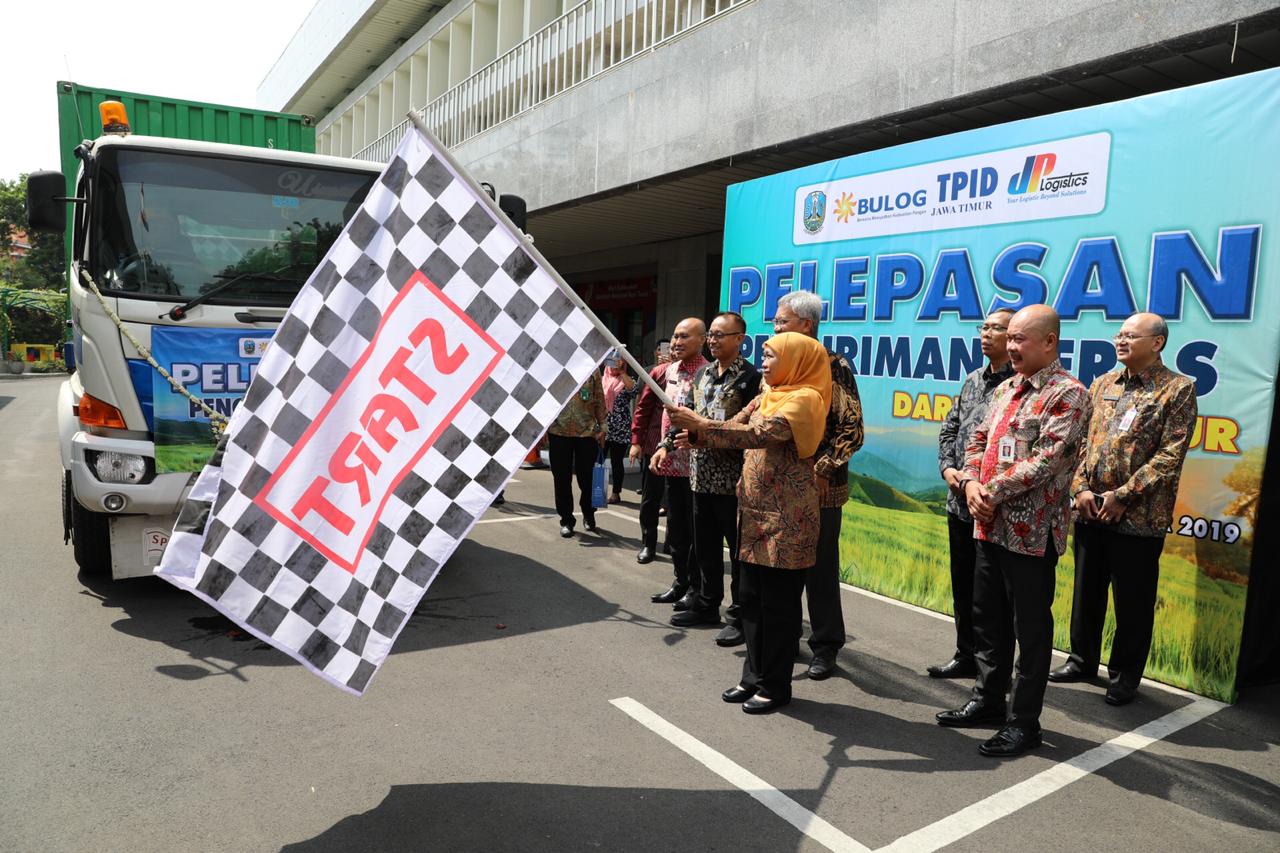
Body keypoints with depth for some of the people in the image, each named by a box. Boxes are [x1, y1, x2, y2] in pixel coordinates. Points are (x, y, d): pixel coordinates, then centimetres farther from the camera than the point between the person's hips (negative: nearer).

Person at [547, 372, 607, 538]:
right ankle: (566, 520, 17)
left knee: (587, 476, 7)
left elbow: (599, 401, 6)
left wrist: (602, 427, 2)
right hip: (559, 430, 0)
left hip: (587, 431, 0)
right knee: (562, 477, 5)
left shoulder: (592, 369, 5)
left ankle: (588, 514, 30)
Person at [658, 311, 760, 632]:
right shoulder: (703, 374, 13)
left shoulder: (749, 377, -9)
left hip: (731, 479, -7)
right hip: (701, 475, 7)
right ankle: (707, 605, 30)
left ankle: (740, 617, 12)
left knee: (738, 549, 3)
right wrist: (667, 444, 9)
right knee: (705, 545, 16)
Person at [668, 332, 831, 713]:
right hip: (755, 512, 8)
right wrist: (696, 437, -10)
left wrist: (699, 424, -24)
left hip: (786, 518, -8)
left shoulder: (805, 399, -13)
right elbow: (736, 427, 9)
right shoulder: (767, 396, 15)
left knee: (778, 603, 3)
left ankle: (776, 686, 16)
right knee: (750, 598, 13)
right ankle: (754, 676, 26)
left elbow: (760, 434, -25)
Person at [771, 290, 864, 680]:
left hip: (819, 488, -5)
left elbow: (851, 430, -10)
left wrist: (822, 470, -16)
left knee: (820, 568, 4)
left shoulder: (834, 367, -8)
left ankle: (825, 646, 18)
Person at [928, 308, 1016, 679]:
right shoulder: (973, 380, 13)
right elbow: (949, 429, 18)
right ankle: (966, 655, 30)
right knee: (963, 585, 16)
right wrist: (948, 468, 2)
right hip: (960, 500, 8)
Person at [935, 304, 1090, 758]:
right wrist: (972, 482, -5)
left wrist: (996, 491, -18)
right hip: (991, 525, 8)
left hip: (1032, 531, -8)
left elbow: (1049, 460, -21)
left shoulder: (1067, 394, -11)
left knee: (1031, 629, 5)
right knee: (988, 619, 17)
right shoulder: (1006, 388, 14)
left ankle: (1024, 721, 17)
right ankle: (988, 700, 33)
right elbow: (979, 439, 14)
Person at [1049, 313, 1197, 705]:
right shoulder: (1102, 384, 11)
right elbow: (1081, 440, 9)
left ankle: (1125, 675, 23)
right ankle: (1083, 659, 33)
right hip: (1090, 511, 5)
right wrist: (1081, 487, -4)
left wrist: (1122, 496, -15)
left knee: (1132, 602, 7)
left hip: (1138, 518, -5)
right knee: (1086, 591, 16)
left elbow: (1170, 456, -12)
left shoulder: (1178, 389, -5)